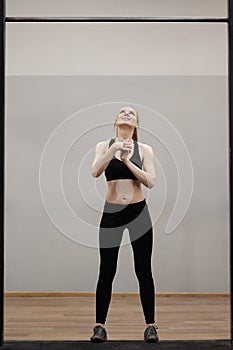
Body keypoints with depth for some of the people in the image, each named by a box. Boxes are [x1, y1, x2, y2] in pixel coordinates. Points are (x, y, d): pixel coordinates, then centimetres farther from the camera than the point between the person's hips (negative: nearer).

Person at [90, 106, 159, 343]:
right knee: (106, 271, 4)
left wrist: (127, 160, -14)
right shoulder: (104, 145, 4)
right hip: (111, 213, 0)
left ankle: (150, 325, 17)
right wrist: (115, 148, -20)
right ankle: (100, 325, 16)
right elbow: (95, 172, -14)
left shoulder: (144, 149, 4)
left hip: (138, 212, 0)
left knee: (143, 271, 5)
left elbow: (150, 182, -9)